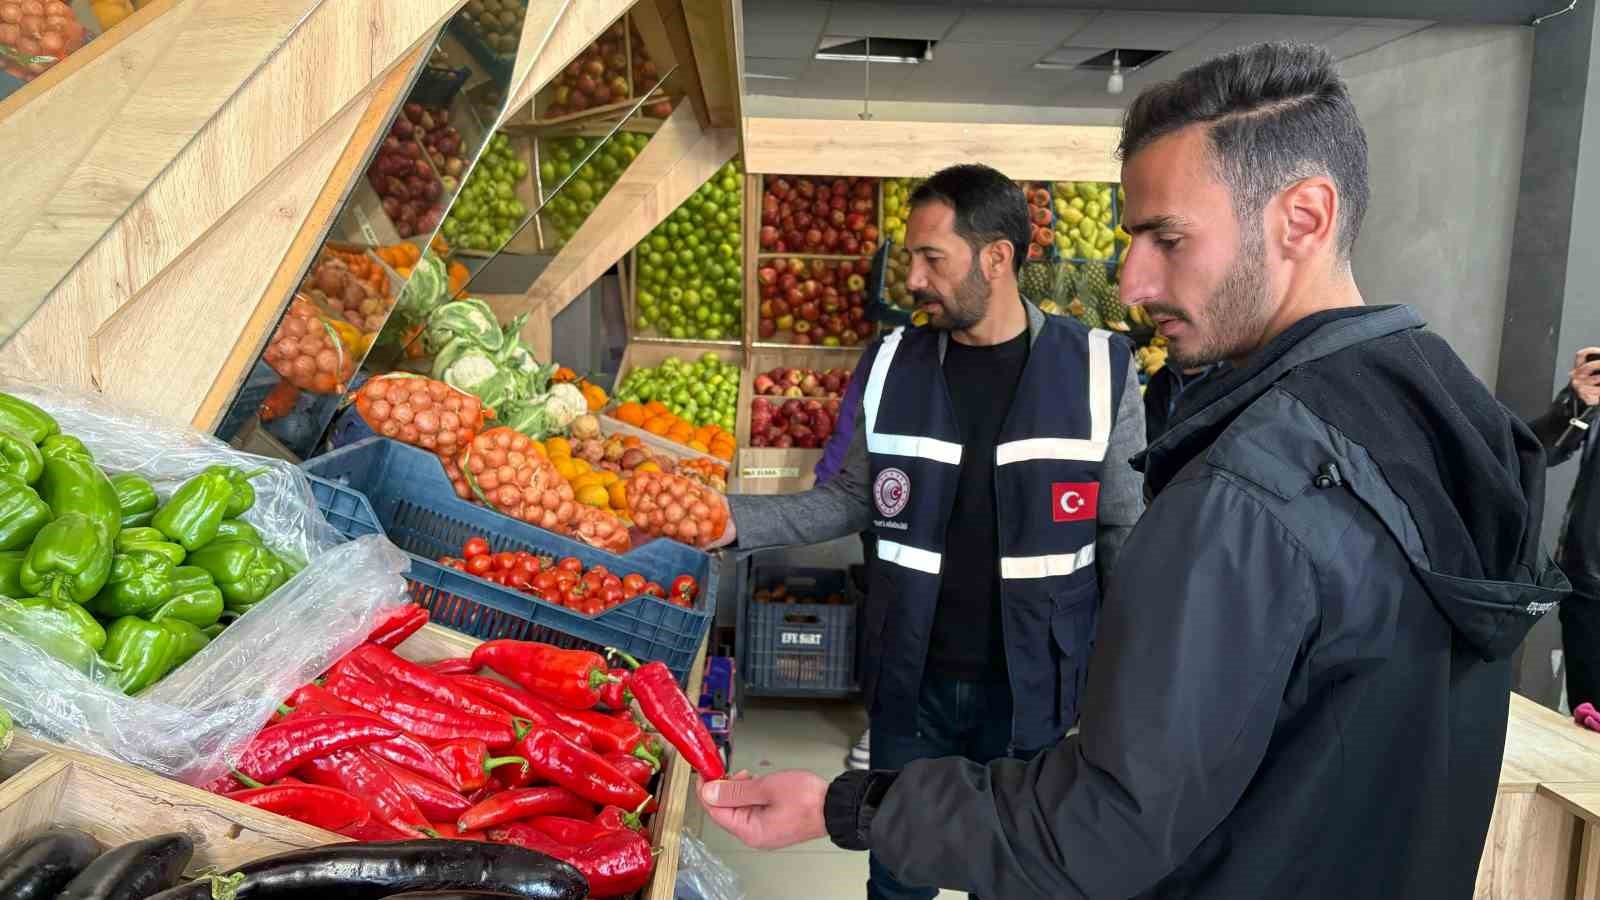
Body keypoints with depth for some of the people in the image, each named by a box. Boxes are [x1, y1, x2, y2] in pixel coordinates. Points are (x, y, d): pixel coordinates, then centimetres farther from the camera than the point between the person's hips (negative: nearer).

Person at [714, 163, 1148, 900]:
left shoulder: (1097, 370, -9)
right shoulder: (890, 366, -3)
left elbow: (1126, 534, -3)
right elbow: (853, 499, 5)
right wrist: (738, 521, -7)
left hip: (1029, 687, -1)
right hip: (911, 679, 2)